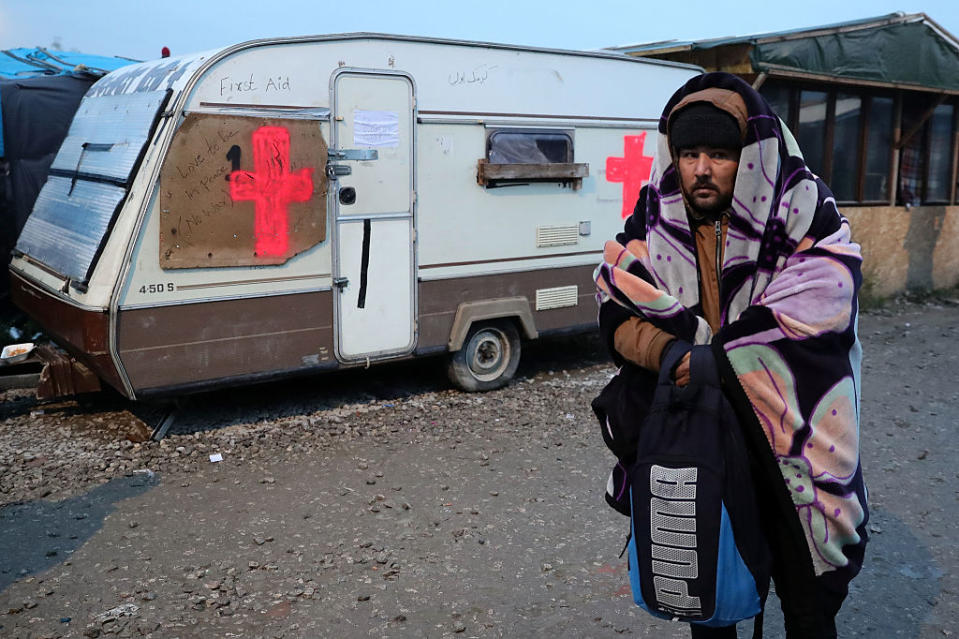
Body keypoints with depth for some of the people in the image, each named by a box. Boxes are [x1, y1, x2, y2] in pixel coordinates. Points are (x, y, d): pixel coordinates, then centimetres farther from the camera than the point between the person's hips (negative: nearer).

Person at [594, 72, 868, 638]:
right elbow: (616, 313, -6)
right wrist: (666, 352, -26)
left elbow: (821, 303, -23)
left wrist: (710, 352, -22)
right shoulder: (655, 216, -4)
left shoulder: (800, 209, -13)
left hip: (792, 439, -3)